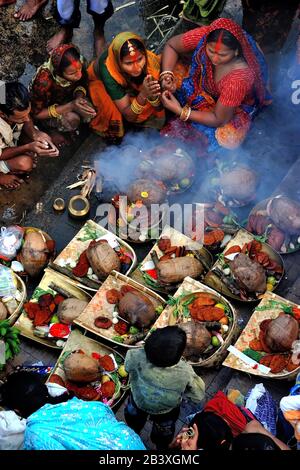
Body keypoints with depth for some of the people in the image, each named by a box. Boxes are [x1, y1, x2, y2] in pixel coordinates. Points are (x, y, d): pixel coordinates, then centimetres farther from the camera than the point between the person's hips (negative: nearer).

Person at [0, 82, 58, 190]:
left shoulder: (18, 108, -30)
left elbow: (27, 121, -6)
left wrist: (34, 133, -27)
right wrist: (27, 147, -37)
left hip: (12, 137, 5)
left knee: (45, 139, -10)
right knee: (24, 163, -27)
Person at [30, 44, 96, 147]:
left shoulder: (79, 64, -25)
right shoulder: (44, 81, -38)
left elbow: (82, 84, -3)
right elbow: (36, 114, -27)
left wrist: (79, 96, -28)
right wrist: (70, 106, -36)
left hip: (65, 99, 5)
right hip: (43, 109, -5)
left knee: (89, 113, -22)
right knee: (72, 120, -32)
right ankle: (51, 128, 0)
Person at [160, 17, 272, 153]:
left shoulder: (241, 77, -41)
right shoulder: (205, 35, -30)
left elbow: (218, 119, -29)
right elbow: (171, 45, -11)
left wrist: (180, 111, -33)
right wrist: (166, 76, -28)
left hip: (233, 109, -5)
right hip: (202, 87, 5)